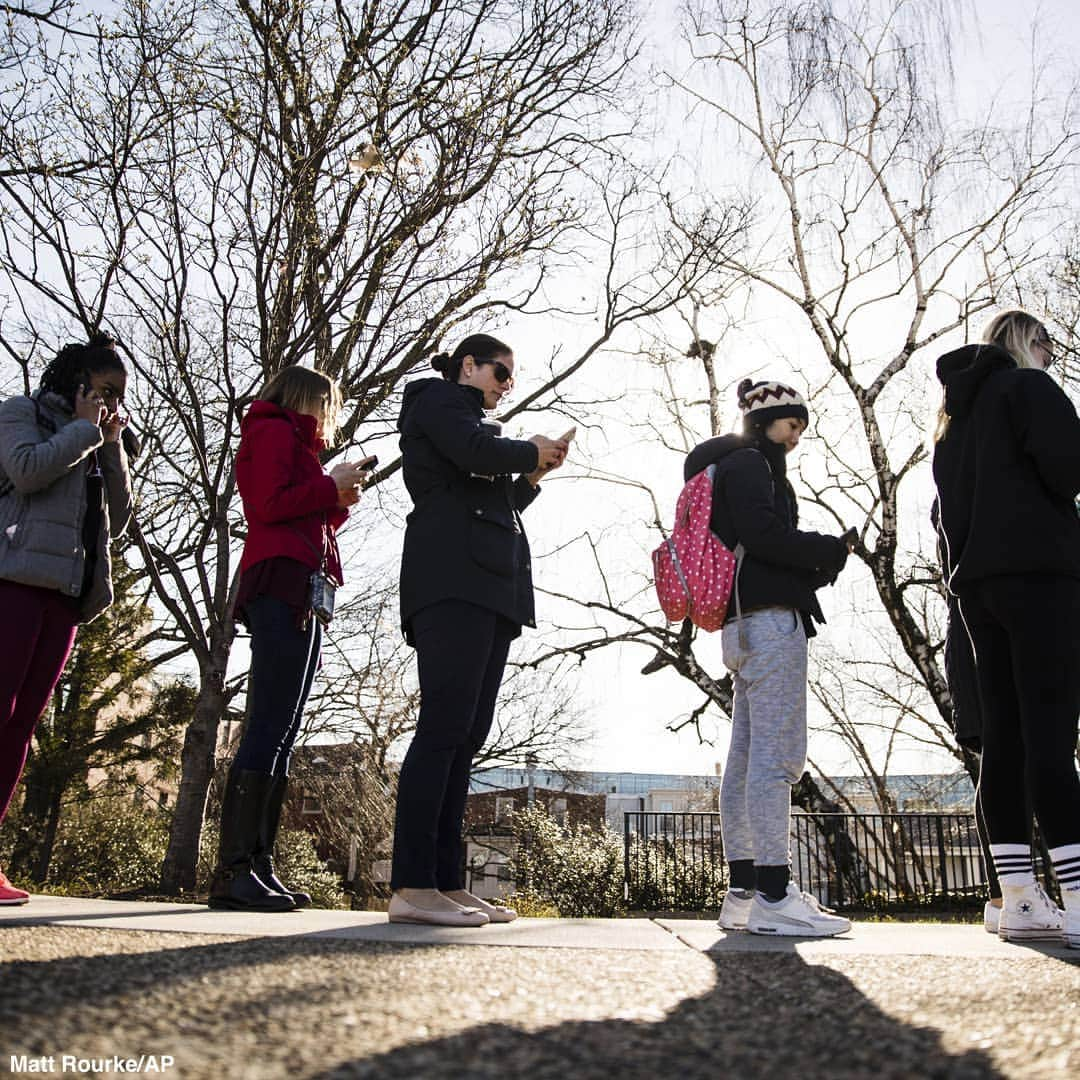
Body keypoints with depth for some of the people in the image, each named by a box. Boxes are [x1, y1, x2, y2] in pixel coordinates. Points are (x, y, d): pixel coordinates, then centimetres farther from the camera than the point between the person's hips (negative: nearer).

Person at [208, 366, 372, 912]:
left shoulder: (289, 441, 31)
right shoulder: (274, 430, 4)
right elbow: (271, 503, -13)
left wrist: (339, 501, 13)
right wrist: (332, 485, -2)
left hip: (299, 597, 10)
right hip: (282, 585, -10)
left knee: (278, 734, 3)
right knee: (269, 728, -15)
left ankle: (258, 868, 4)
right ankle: (234, 871, -16)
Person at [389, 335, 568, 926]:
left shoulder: (471, 419, 34)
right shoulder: (437, 398, 9)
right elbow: (477, 452, -11)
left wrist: (531, 475, 15)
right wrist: (531, 452, 6)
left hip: (488, 586, 9)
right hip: (454, 577, -9)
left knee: (465, 733, 1)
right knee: (445, 723, -17)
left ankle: (447, 883, 0)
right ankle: (412, 886, -18)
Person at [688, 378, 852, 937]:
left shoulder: (740, 466, 29)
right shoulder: (749, 462, -2)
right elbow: (764, 534, -16)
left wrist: (818, 560, 14)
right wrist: (829, 550, -4)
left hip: (744, 624, 11)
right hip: (770, 618, -11)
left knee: (746, 758, 6)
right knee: (778, 753, -13)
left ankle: (743, 891, 8)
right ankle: (773, 895, -14)